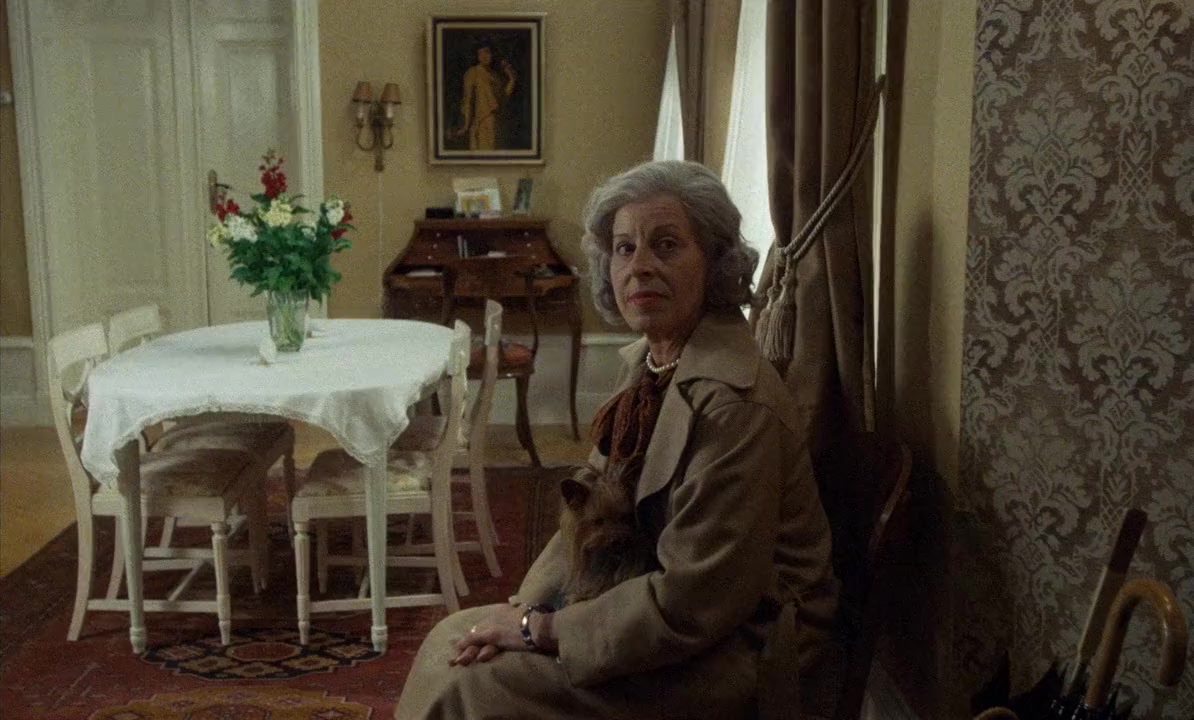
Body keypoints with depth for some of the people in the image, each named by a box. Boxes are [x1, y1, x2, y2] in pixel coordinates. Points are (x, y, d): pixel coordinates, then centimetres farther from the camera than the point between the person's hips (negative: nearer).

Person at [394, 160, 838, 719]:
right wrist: (531, 605, -4)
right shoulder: (645, 361, 4)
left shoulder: (733, 404, -25)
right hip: (655, 600, 8)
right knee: (452, 639, 5)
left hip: (734, 648, -8)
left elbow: (692, 605, -25)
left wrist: (543, 629, -17)